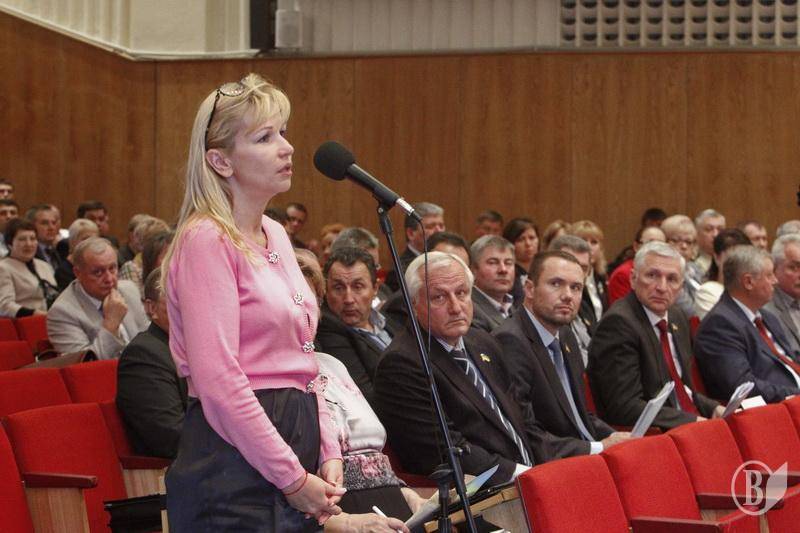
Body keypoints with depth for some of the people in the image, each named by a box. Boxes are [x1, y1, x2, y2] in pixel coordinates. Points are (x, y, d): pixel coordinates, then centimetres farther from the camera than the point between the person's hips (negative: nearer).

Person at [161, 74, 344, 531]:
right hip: (235, 464, -8)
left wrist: (328, 453, 5)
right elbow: (219, 383, -18)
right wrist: (293, 478, -16)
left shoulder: (275, 236, 14)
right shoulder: (207, 240, -12)